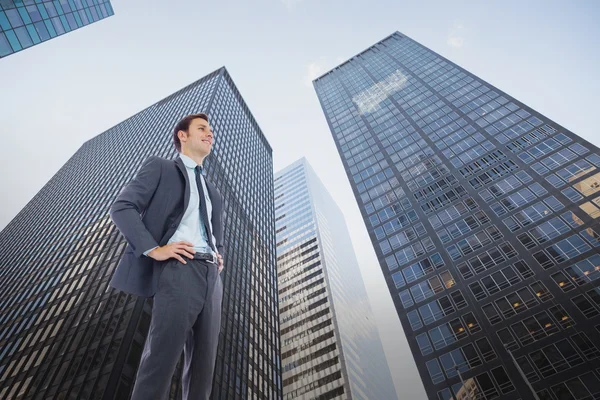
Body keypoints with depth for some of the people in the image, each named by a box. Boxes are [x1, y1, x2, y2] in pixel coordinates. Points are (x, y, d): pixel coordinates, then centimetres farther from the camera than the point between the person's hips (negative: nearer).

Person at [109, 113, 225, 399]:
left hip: (211, 275, 6)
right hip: (178, 269, -6)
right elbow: (122, 207, -3)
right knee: (160, 361, -8)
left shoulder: (213, 191, 26)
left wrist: (220, 257, 14)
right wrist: (153, 249, -14)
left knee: (203, 366, 6)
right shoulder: (160, 167, 9)